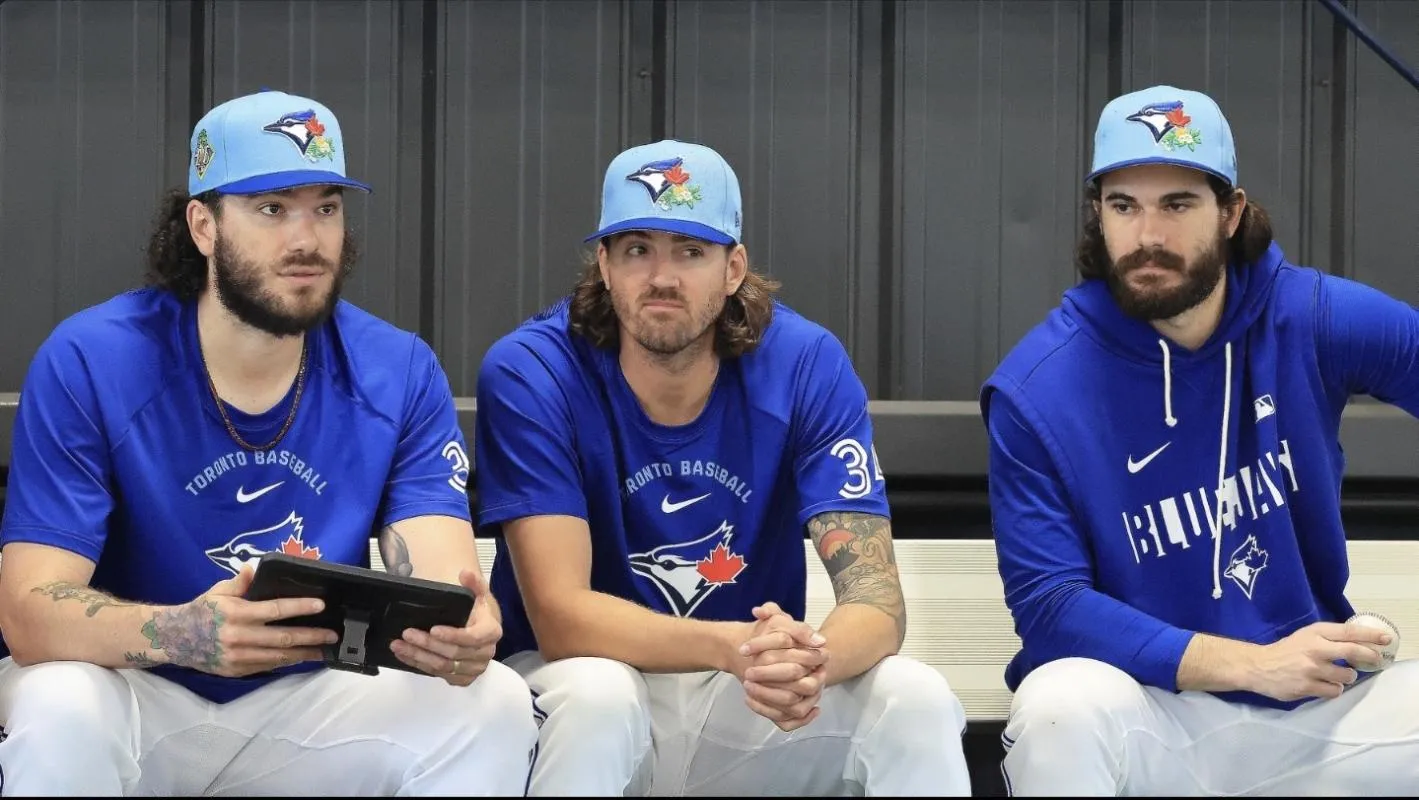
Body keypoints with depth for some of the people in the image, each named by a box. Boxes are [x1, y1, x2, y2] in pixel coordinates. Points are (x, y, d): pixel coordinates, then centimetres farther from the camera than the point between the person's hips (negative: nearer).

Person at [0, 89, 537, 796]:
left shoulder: (400, 374, -5)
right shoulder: (85, 363, -15)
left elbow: (441, 583, -14)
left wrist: (462, 636, -42)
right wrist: (183, 634, -44)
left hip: (307, 699, 3)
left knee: (495, 706, -20)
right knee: (60, 714, -35)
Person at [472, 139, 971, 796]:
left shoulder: (808, 366, -10)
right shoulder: (527, 373, -16)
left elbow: (875, 597, -16)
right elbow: (559, 616, -23)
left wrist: (810, 660, -41)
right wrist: (735, 646, -40)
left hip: (748, 707, 2)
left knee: (917, 698, -24)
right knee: (597, 694, -35)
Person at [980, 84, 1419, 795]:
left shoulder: (1318, 318, -5)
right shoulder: (1036, 389, -11)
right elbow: (1045, 603, -14)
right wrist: (1255, 665, -22)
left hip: (1319, 712, 2)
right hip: (1149, 719, -2)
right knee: (1063, 704, -34)